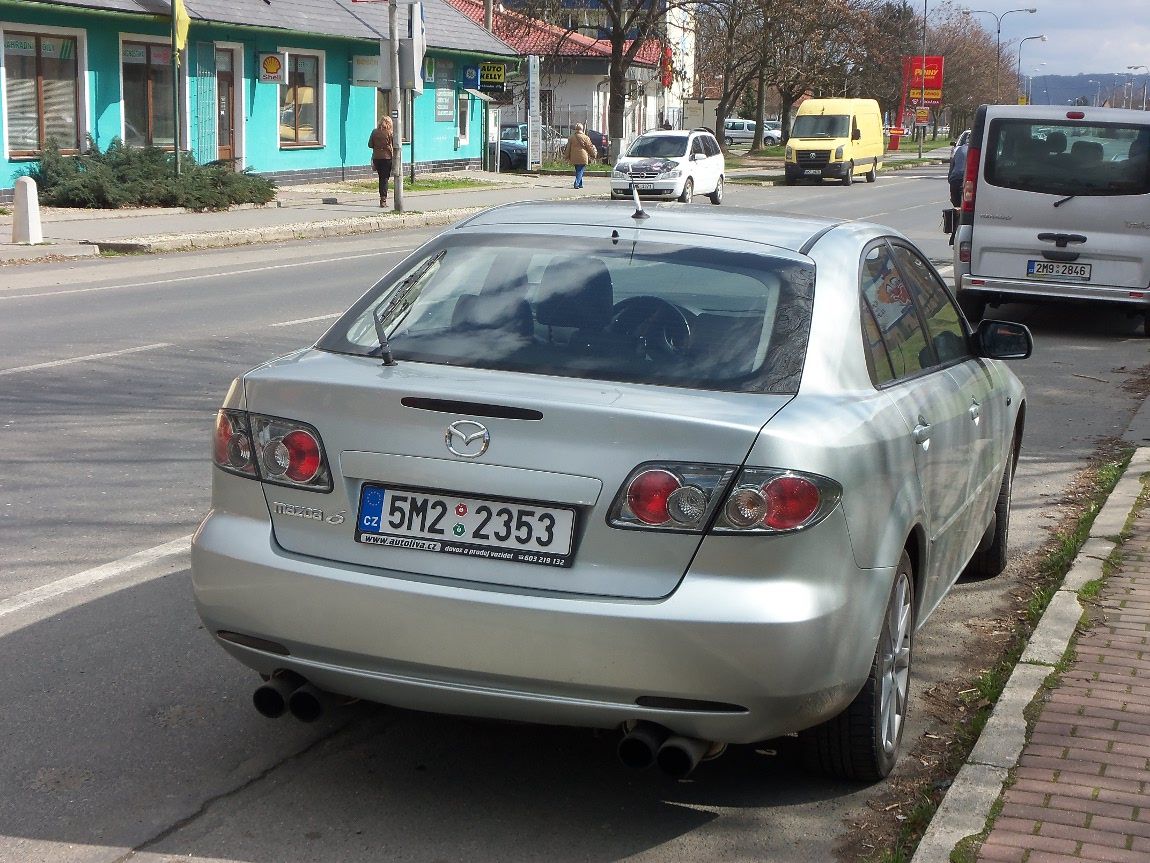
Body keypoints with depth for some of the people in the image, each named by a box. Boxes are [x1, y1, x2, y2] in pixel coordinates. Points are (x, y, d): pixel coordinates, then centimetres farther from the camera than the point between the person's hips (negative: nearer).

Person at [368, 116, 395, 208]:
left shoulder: (374, 132, 1)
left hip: (376, 158, 3)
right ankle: (383, 200, -7)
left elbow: (370, 144, 5)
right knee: (385, 178, 0)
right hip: (387, 158, -3)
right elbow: (394, 146, -8)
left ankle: (382, 198, 19)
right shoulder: (390, 133, -8)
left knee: (381, 178, 16)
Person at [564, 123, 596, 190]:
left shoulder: (571, 137, 5)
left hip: (574, 158, 5)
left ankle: (580, 184, 21)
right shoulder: (585, 137, -8)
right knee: (580, 171, -1)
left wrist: (568, 157, 19)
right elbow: (590, 147, -2)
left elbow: (568, 148, 10)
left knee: (578, 171, 17)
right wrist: (594, 154, 13)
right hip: (582, 158, -5)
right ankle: (577, 184, -14)